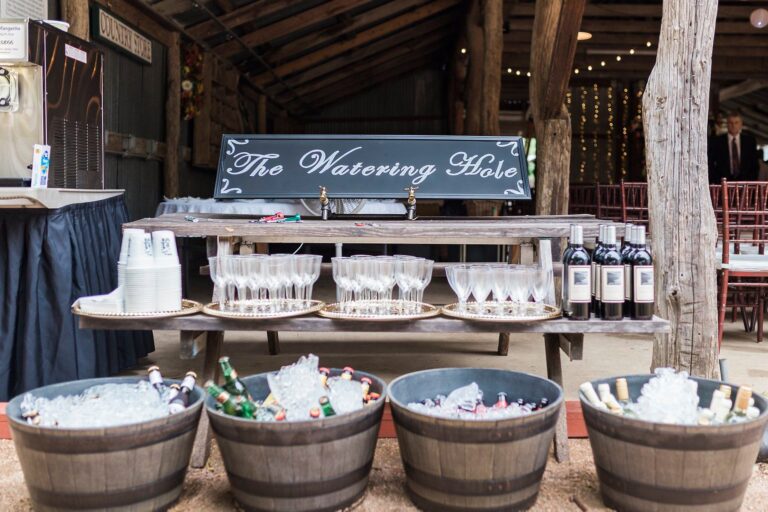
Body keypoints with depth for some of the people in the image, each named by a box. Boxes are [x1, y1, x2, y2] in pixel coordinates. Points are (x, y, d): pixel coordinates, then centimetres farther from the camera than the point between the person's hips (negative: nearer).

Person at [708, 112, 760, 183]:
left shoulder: (750, 140, 9)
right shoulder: (716, 141, 3)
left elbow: (755, 164, 12)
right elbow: (710, 164, 4)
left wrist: (752, 181, 0)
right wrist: (717, 182, -6)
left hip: (745, 182, 1)